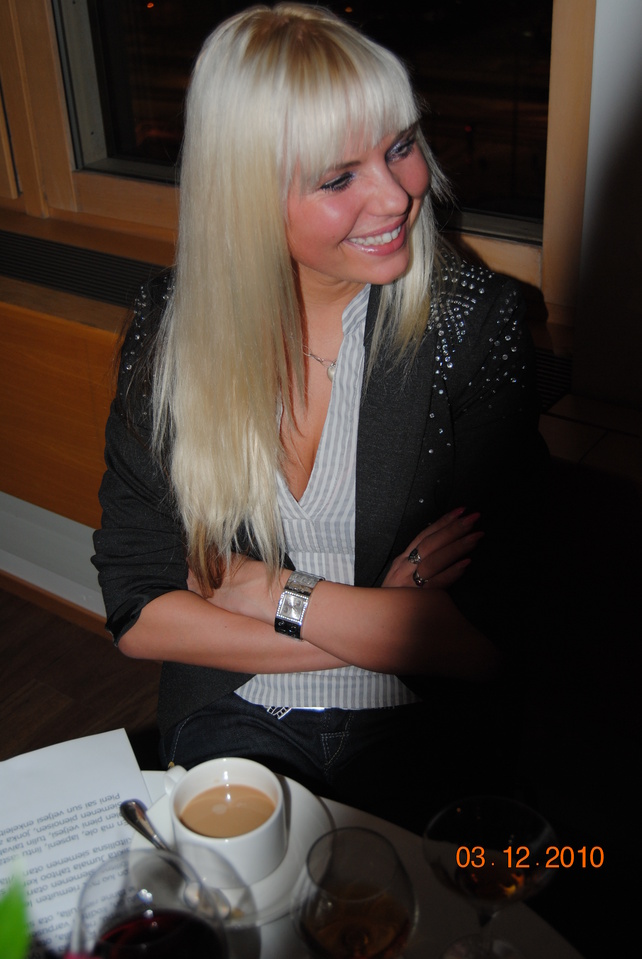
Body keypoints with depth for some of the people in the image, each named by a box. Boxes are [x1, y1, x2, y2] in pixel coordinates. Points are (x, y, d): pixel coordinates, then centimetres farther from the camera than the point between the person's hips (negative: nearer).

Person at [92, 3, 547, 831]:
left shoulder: (472, 319, -11)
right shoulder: (171, 326, -6)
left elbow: (482, 642, -13)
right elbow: (136, 612, -6)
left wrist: (270, 594, -11)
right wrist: (382, 626, -13)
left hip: (410, 734, 0)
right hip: (227, 721, 1)